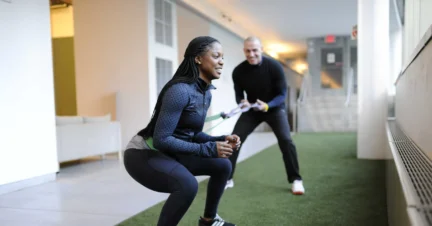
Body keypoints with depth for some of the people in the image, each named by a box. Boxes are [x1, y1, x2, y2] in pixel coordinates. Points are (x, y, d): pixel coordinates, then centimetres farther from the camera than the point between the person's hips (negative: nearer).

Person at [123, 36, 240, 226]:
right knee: (188, 185, -34)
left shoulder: (206, 92, 3)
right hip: (143, 154, -9)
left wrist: (220, 140, -7)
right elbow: (161, 139, -28)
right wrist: (209, 149, -26)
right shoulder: (180, 90, -26)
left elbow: (194, 134, 11)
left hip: (169, 153, 9)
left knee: (222, 165, 10)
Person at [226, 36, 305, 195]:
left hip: (275, 108, -2)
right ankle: (227, 178, 5)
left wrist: (267, 106, -38)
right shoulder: (238, 71, -16)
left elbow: (282, 94, -19)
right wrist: (242, 102, -31)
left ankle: (295, 179, -4)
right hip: (252, 110, 2)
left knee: (285, 140, -20)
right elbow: (239, 95, -5)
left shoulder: (274, 66, -22)